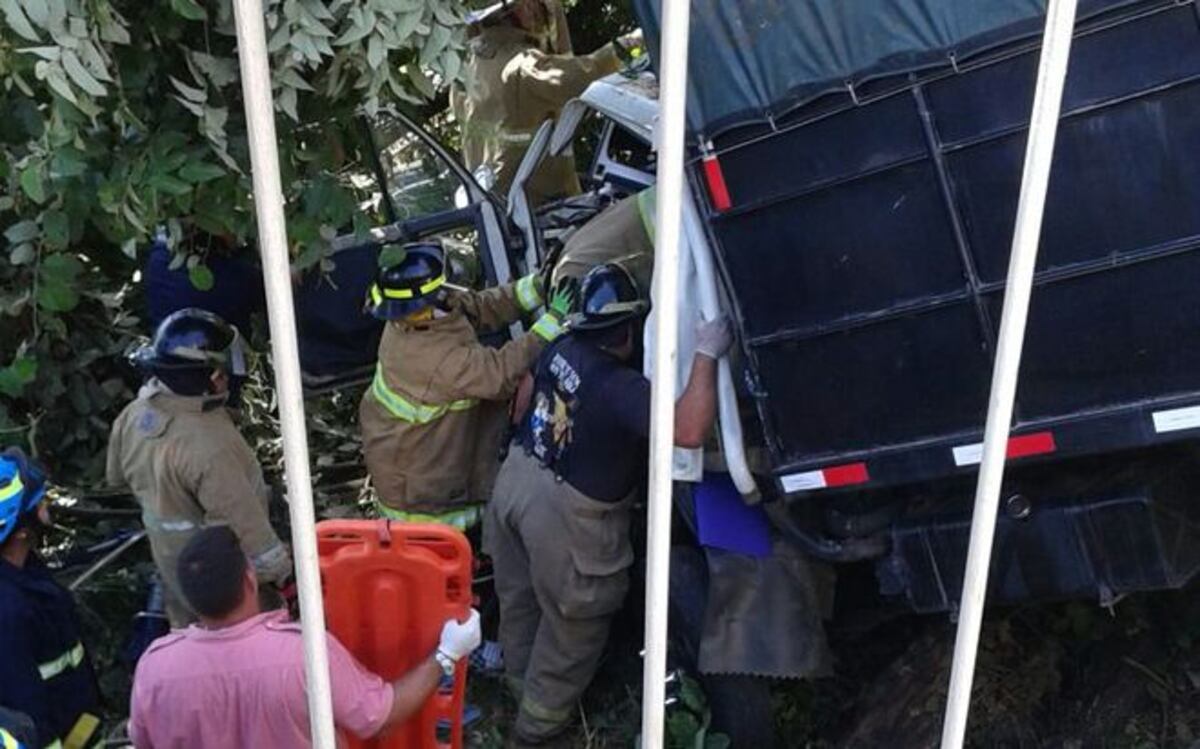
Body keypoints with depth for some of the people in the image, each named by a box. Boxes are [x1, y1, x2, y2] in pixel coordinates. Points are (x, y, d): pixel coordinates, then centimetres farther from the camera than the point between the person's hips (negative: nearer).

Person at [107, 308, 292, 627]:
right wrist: (282, 573, -18)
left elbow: (118, 475, 8)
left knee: (186, 629, 28)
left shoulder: (134, 415, -11)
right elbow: (241, 522, -30)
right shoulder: (211, 448, -37)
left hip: (170, 557, 8)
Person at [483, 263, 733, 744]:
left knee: (519, 597, 28)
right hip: (565, 516, -8)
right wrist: (706, 355, -37)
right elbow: (689, 432, -44)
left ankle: (521, 681, 54)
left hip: (517, 481, 8)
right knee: (573, 623, 17)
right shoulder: (621, 388, -30)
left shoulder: (562, 349, -5)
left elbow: (524, 398, 14)